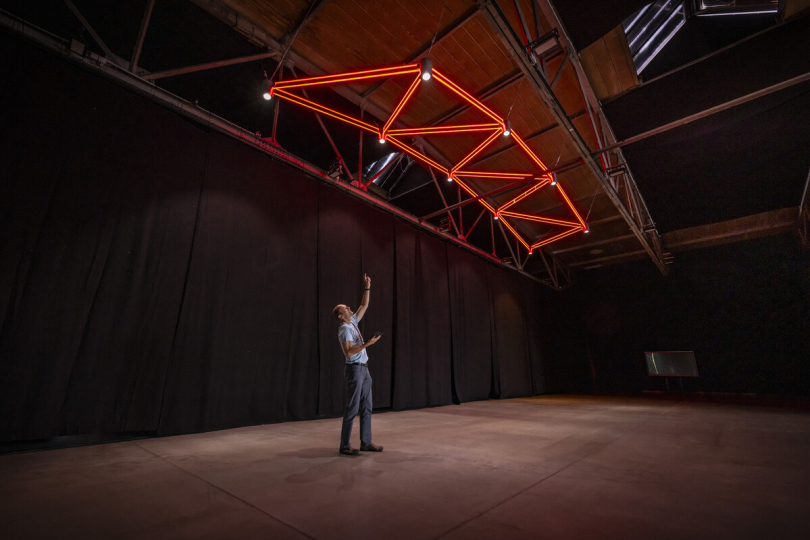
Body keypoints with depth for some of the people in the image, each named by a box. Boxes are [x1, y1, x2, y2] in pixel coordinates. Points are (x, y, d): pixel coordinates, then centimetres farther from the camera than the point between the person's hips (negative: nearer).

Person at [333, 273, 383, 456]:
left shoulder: (353, 322, 12)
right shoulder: (345, 329, -14)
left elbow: (364, 306, 19)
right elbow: (348, 352, -24)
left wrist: (367, 287, 13)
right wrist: (367, 344, -29)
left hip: (364, 369, 9)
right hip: (354, 370, -9)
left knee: (366, 407, 11)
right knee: (352, 408, -2)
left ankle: (366, 442, 18)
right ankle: (345, 445, 9)